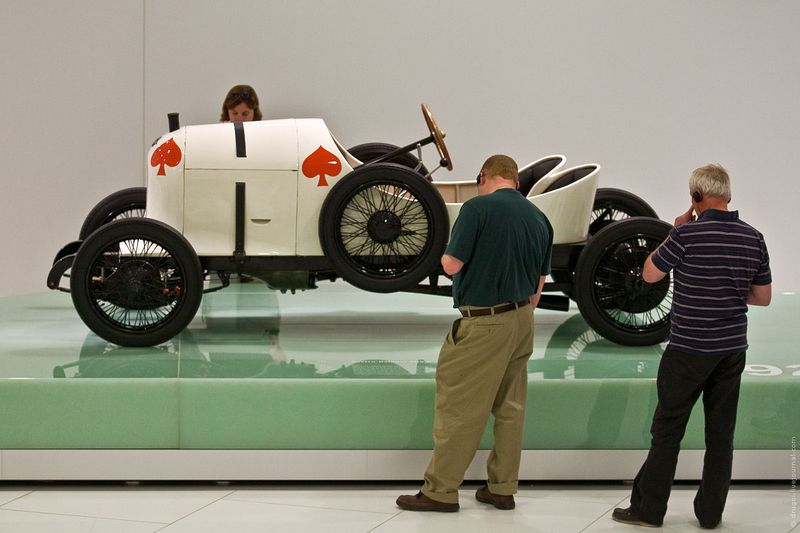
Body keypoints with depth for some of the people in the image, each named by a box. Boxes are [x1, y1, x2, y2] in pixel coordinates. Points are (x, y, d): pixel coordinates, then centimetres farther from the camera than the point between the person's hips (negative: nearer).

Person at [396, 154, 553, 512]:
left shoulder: (478, 208, -14)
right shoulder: (539, 218, 7)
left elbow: (451, 265, -15)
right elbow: (539, 281, 12)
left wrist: (443, 254, 8)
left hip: (483, 324, -7)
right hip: (521, 321, 7)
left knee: (457, 406, -1)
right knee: (510, 408, 13)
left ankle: (440, 491, 4)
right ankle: (502, 489, 18)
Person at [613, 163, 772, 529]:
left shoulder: (687, 235, -15)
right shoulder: (753, 238, 2)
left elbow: (649, 274, -2)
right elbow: (763, 297, 10)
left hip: (689, 350, -5)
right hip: (732, 348, 5)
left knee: (667, 429, 4)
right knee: (720, 432, 9)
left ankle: (648, 508, 9)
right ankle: (710, 513, 12)